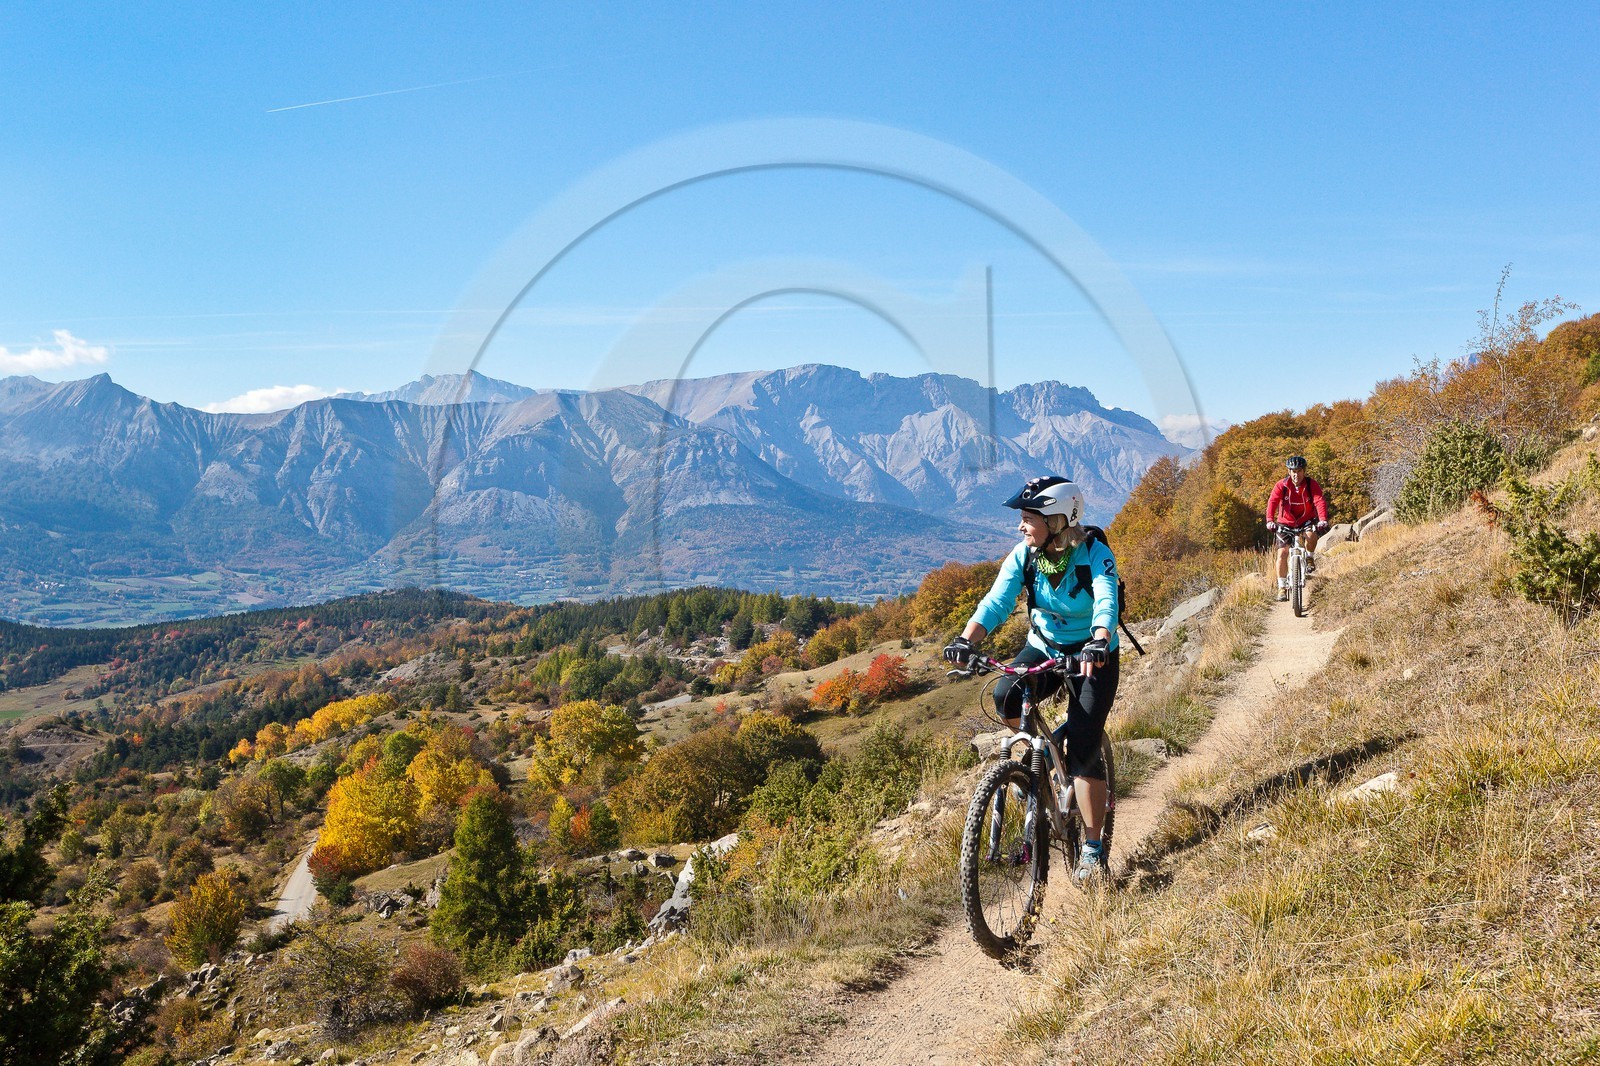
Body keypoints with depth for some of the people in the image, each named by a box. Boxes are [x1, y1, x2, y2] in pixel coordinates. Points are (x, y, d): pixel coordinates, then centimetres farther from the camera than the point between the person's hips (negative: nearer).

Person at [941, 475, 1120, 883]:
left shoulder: (1095, 554, -23)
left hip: (1094, 657, -3)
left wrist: (1099, 643, -59)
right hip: (1044, 648, 4)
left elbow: (1107, 602, -39)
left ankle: (1093, 849, 2)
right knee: (1006, 697, -28)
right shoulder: (1024, 555, -12)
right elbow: (996, 602, -23)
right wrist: (966, 639, -41)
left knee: (1083, 752, -13)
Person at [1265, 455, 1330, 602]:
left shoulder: (1312, 484, -15)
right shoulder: (1281, 485, -15)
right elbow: (1272, 502, -26)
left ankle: (1309, 558, -2)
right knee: (1282, 553, -11)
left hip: (1306, 520, 0)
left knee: (1311, 534, -34)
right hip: (1286, 522, 0)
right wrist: (1270, 520, -44)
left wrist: (1323, 520, -45)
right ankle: (1282, 587, -1)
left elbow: (1320, 501, -28)